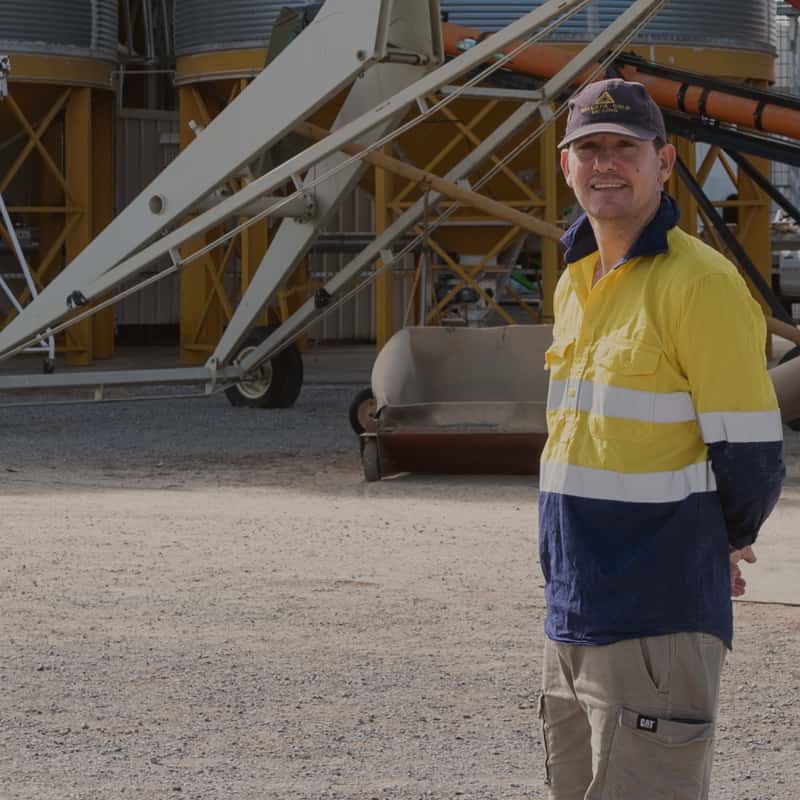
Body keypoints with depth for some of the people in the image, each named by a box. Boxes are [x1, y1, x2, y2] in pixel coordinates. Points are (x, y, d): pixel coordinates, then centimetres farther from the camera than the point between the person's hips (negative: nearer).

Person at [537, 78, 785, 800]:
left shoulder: (703, 283, -13)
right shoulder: (575, 284, 14)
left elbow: (752, 463, -14)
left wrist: (718, 544, 4)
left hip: (656, 628, -8)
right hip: (571, 624, 8)